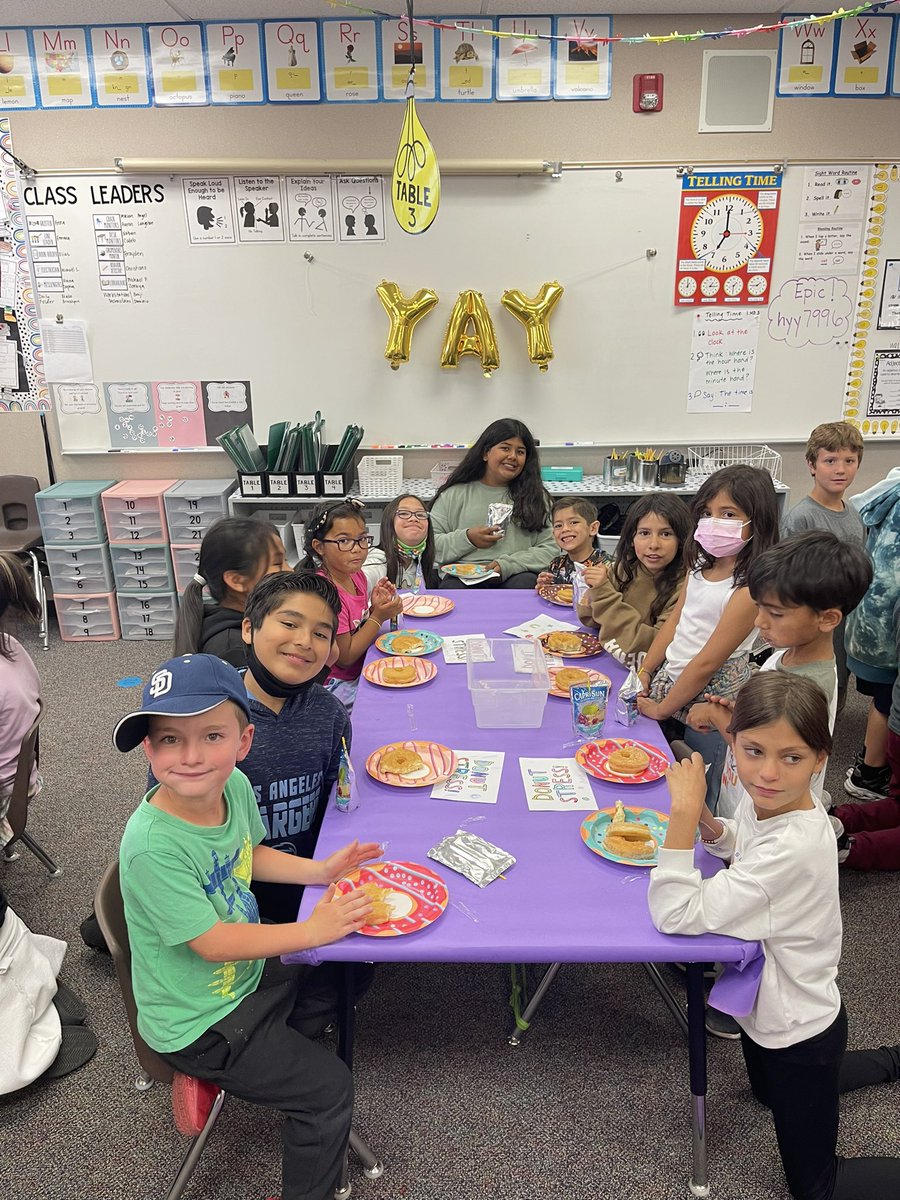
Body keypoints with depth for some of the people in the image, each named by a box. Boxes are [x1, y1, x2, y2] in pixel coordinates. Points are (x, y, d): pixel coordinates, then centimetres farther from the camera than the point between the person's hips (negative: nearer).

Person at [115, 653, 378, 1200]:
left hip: (248, 973, 7)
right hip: (197, 1022, -7)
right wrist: (312, 930, -23)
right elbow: (213, 942, -29)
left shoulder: (235, 786, -13)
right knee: (329, 1088, -1)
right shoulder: (152, 845, -35)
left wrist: (319, 870, -5)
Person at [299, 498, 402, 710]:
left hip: (359, 672, 8)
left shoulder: (356, 575, 1)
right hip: (338, 684, -8)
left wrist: (375, 606, -6)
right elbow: (344, 657, -19)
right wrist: (378, 617, -18)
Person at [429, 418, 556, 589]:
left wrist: (506, 565, -10)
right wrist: (467, 539, -8)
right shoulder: (455, 493, 15)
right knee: (451, 587, -36)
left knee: (525, 582, -35)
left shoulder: (535, 496, 17)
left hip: (515, 576, 1)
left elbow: (550, 549, 5)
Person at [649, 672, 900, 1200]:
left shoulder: (795, 848, -39)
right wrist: (706, 820, -13)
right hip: (769, 1005, 8)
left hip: (798, 1031, -8)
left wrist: (683, 810, -40)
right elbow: (740, 847, 8)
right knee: (771, 1093, 37)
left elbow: (675, 916, -37)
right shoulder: (766, 798, -16)